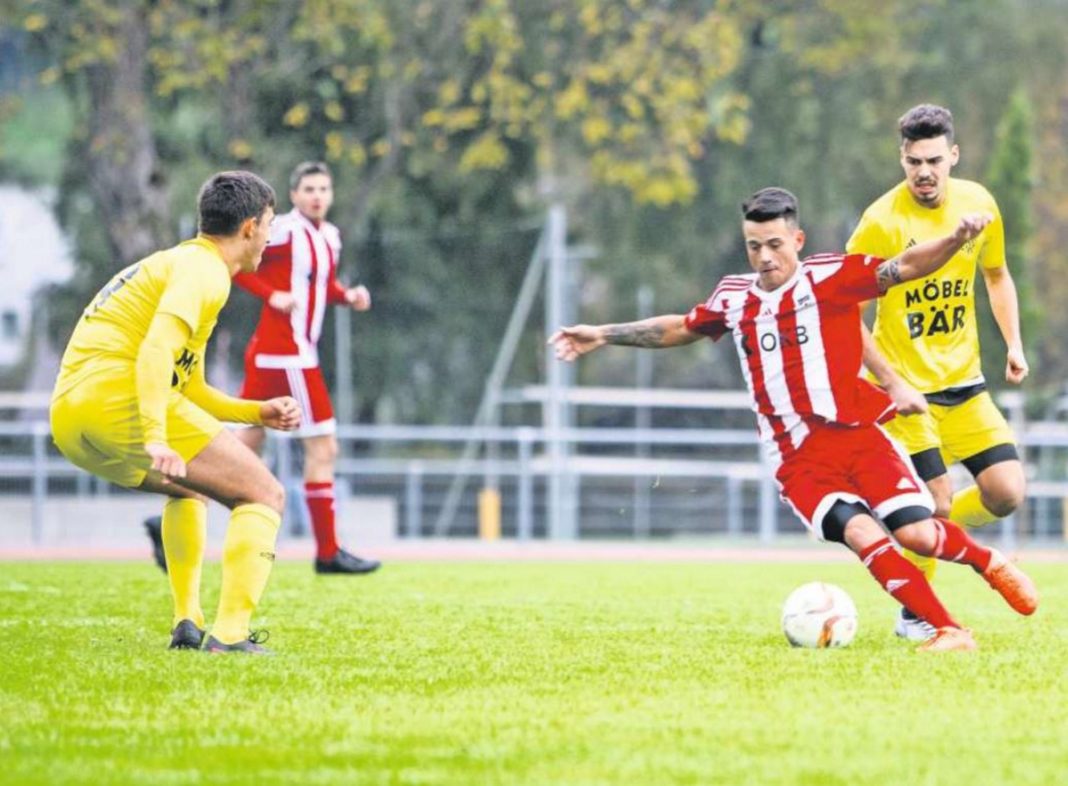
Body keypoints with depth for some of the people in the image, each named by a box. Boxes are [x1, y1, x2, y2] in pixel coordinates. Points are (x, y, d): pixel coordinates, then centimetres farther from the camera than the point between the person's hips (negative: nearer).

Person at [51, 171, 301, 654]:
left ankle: (187, 624, 21)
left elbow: (191, 392, 36)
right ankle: (229, 634, -19)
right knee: (263, 495, -4)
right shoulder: (204, 269, -2)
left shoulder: (182, 263, 30)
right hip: (119, 397, -10)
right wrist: (156, 439, -29)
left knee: (190, 487, 35)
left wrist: (258, 413, 26)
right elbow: (156, 349, -21)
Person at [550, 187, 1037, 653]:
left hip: (858, 435, -2)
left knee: (917, 534, -16)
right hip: (798, 462, 2)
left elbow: (906, 266, -11)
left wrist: (955, 240, -29)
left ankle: (988, 562, 18)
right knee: (861, 533, -23)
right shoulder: (734, 298, 11)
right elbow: (680, 329, 29)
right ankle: (949, 632, -16)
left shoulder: (830, 277, -2)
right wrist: (603, 336, 29)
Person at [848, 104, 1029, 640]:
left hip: (964, 383, 5)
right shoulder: (882, 221, -17)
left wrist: (1013, 344, 5)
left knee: (1007, 494, -5)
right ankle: (914, 617, 12)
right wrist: (892, 383, -18)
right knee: (936, 504, -10)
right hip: (906, 388, -5)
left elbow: (997, 275, 18)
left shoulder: (978, 205, -1)